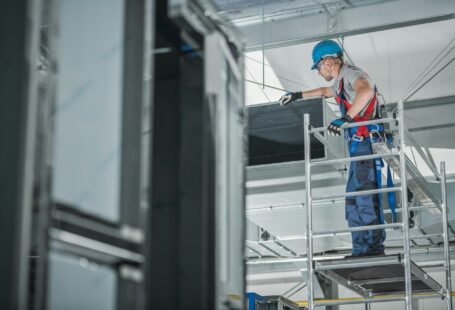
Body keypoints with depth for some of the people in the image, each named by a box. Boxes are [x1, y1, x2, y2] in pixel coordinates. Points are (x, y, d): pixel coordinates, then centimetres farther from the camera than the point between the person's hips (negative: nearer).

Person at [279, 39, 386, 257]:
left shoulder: (351, 74, -9)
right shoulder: (341, 81, 23)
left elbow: (366, 91, -32)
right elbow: (325, 91, 46)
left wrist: (345, 118, -34)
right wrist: (298, 96, 53)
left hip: (367, 142, -10)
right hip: (359, 145, 10)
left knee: (363, 194, -14)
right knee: (354, 198, 6)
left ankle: (373, 248, -13)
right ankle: (362, 251, 6)